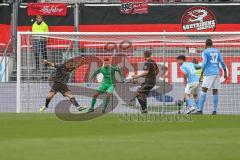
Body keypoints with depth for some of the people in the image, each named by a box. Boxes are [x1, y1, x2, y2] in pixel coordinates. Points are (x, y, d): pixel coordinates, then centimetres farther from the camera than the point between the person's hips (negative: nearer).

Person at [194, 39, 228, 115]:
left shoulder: (205, 52, 0)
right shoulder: (217, 51, 14)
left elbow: (204, 63, -10)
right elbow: (222, 62, 9)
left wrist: (202, 73, -5)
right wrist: (225, 72, 15)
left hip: (209, 74, -5)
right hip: (217, 73, 5)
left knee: (204, 90, -8)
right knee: (215, 91, 7)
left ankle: (200, 110, -17)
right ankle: (215, 111, 2)